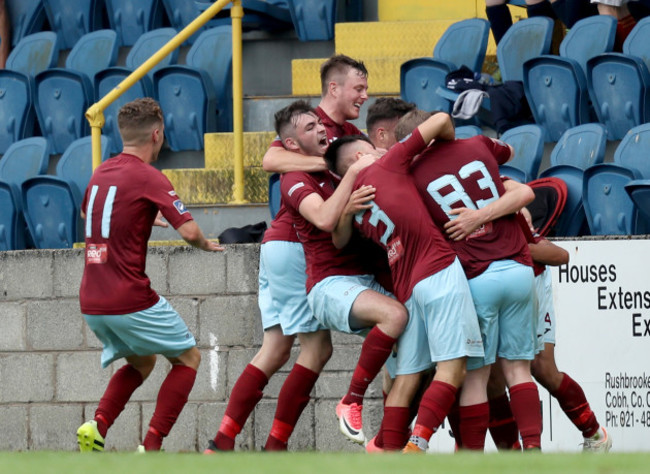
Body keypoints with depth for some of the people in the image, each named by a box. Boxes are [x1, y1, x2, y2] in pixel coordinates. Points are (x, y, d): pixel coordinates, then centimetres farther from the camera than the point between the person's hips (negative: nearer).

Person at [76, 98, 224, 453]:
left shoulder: (101, 173, 11)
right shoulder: (148, 178, -11)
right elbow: (188, 230, -19)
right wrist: (205, 244, 3)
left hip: (91, 302, 7)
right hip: (130, 300, -7)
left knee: (141, 363, 27)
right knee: (188, 357, 11)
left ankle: (97, 425, 2)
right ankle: (152, 445, -5)